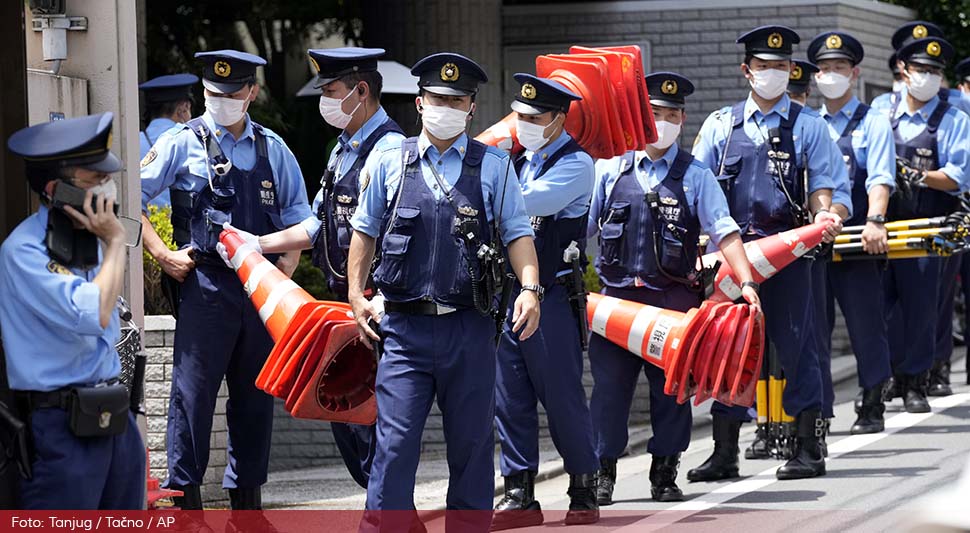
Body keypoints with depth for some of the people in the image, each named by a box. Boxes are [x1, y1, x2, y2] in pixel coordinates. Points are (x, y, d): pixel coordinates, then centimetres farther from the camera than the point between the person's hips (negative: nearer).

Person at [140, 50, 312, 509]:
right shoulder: (183, 143, 1)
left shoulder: (272, 149, 11)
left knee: (255, 396, 8)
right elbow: (131, 201, 1)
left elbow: (297, 218, 18)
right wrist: (163, 256, -6)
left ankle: (246, 496, 17)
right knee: (193, 390, -5)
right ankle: (185, 497, 0)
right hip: (205, 286, -4)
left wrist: (286, 265, 2)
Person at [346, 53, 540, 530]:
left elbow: (517, 234, 5)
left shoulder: (493, 167, 6)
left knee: (472, 444, 7)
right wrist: (356, 295, 5)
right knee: (395, 441, -7)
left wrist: (530, 287, -11)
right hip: (406, 328, 0)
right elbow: (364, 232, 14)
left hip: (470, 329, 1)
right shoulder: (391, 163, 8)